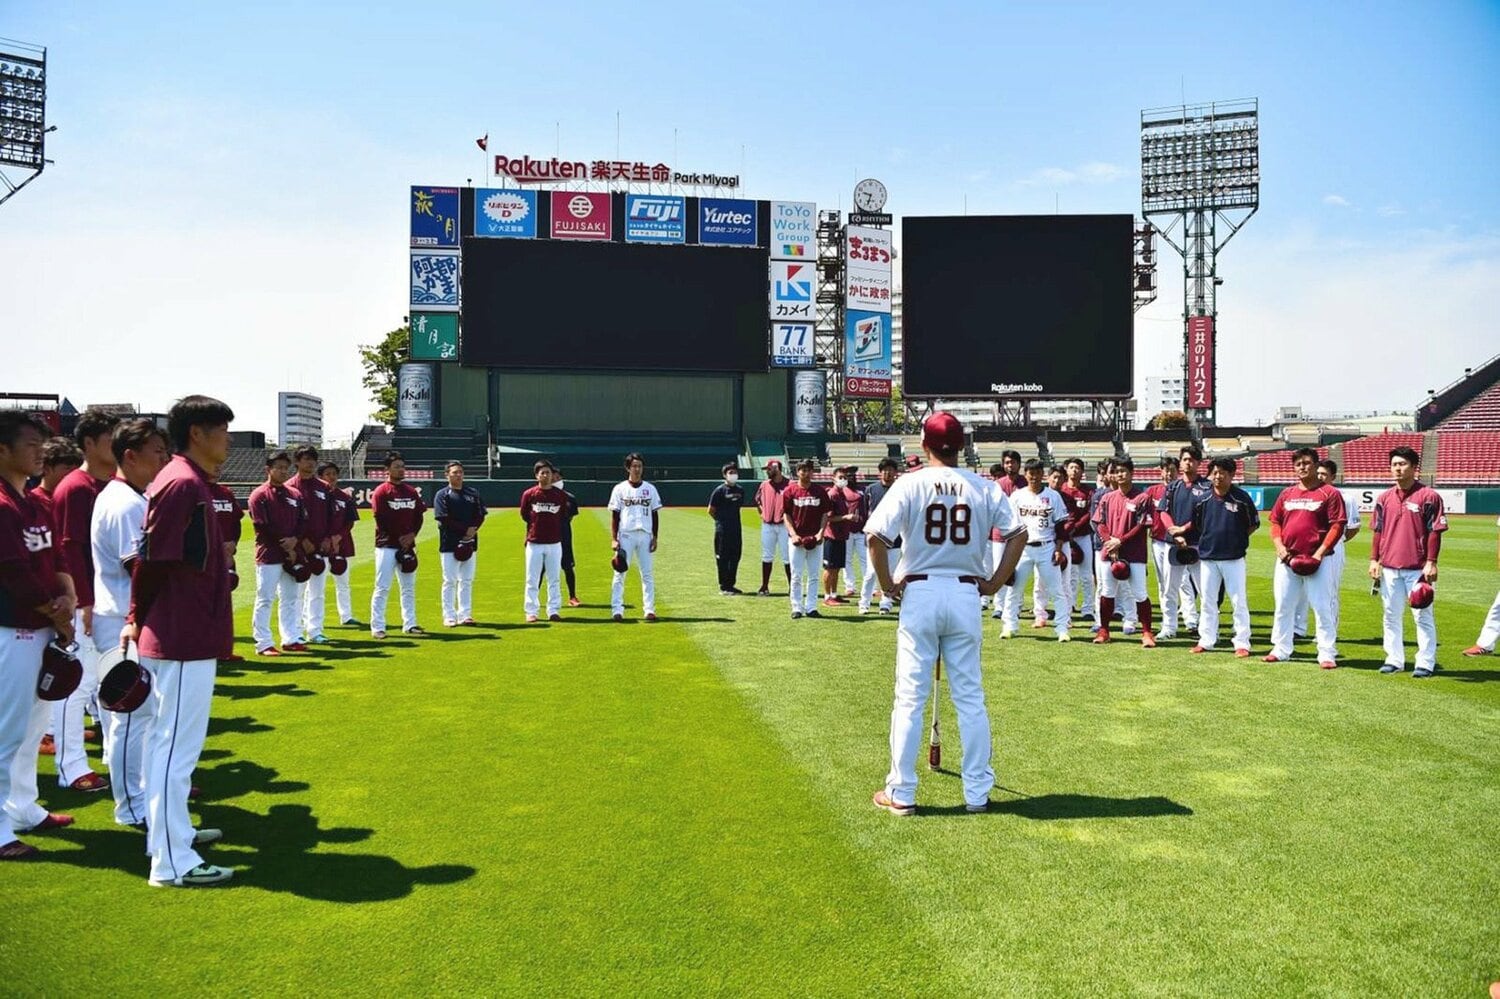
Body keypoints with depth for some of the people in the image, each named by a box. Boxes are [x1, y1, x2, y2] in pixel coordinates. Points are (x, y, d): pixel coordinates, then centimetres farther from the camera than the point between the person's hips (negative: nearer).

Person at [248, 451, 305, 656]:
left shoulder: (294, 496, 13)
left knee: (290, 599, 11)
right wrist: (284, 546, -12)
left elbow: (302, 523, 10)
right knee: (265, 600, -3)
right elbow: (262, 527, -12)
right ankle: (263, 644, 1)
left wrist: (295, 541, -9)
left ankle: (291, 639, 19)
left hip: (291, 555, 6)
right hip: (268, 555, -6)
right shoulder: (260, 495, -5)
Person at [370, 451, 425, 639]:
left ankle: (409, 624, 17)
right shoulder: (381, 491, -6)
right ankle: (377, 627, -1)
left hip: (408, 546, 6)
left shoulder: (411, 491, 12)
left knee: (409, 588, 10)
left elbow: (419, 516, 11)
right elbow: (381, 519, -12)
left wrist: (412, 535, -5)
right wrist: (399, 538, -13)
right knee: (382, 588, -5)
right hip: (387, 545, -6)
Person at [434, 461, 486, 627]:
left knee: (467, 581, 8)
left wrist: (473, 530, -11)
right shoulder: (442, 495, -2)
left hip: (470, 543, 5)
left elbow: (480, 515, 7)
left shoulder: (473, 493, 12)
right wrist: (465, 529, -15)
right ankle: (449, 617, 3)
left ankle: (465, 615, 14)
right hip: (450, 544, -5)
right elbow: (444, 519, -12)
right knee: (450, 581, -2)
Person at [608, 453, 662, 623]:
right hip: (625, 535, -2)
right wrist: (613, 539, -6)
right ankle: (617, 609, 0)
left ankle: (649, 609, 7)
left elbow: (655, 515, 10)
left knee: (647, 573, 3)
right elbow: (614, 515, 2)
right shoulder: (619, 489, 3)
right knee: (620, 573, -3)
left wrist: (655, 537, 3)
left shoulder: (650, 489, 9)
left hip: (645, 535, 2)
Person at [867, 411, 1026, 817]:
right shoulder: (984, 487, 3)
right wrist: (995, 582, 4)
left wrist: (887, 583, -3)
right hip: (966, 594, 2)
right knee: (970, 698, 10)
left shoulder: (910, 483, -5)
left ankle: (901, 793, 9)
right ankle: (978, 793, 15)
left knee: (910, 697, 4)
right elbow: (1018, 533, -2)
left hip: (919, 593, -2)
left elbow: (876, 536, -14)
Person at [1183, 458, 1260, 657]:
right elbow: (1194, 524, 14)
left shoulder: (1242, 498, -4)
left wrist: (1239, 537, -2)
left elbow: (1254, 524, 6)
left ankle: (1242, 643, 6)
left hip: (1234, 558, -3)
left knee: (1239, 601, -1)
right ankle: (1206, 640, 19)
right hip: (1207, 556, 3)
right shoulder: (1203, 499, 2)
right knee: (1207, 601, 10)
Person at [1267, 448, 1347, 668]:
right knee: (1283, 606, 11)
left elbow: (1337, 526, -8)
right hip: (1287, 559, 5)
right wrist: (1280, 547, -1)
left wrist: (1319, 553, -15)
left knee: (1322, 607, -4)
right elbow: (1275, 522, 15)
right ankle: (1281, 649, 21)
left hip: (1317, 561, -5)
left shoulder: (1330, 493, -3)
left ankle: (1327, 654, 2)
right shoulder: (1286, 494, 13)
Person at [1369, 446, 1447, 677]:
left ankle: (1426, 663, 6)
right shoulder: (1385, 498, 9)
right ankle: (1394, 660, 19)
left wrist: (1431, 563, -12)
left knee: (1422, 615, 0)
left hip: (1417, 568, -5)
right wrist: (1374, 560, 7)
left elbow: (1435, 532, -7)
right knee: (1391, 615, 10)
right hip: (1389, 567, 5)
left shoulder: (1429, 496, -5)